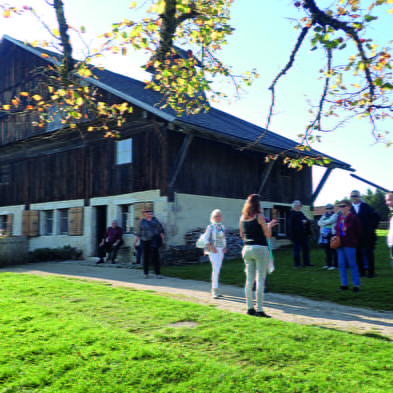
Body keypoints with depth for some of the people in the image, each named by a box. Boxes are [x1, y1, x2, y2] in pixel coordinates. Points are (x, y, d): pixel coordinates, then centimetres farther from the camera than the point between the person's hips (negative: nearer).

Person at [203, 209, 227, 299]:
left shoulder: (222, 226, 13)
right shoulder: (211, 227, -6)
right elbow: (205, 239, -8)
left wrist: (225, 247, 8)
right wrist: (212, 248, -16)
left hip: (221, 251, 7)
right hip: (213, 251, -7)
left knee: (217, 270, 10)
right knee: (215, 269, -16)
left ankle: (214, 290, 18)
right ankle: (215, 291, -15)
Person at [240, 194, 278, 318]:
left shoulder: (243, 217, 7)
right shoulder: (259, 216, -10)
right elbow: (268, 235, -7)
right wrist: (269, 225, 12)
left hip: (247, 249, 6)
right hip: (260, 248, -6)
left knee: (249, 279, 12)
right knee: (260, 279, -2)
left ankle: (250, 308, 18)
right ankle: (259, 310, -2)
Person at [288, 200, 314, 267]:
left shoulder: (301, 214, 13)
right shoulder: (292, 214, -8)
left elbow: (308, 221, 14)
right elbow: (291, 225, -13)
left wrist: (306, 221, -11)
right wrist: (292, 236, -19)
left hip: (304, 234, 7)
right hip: (296, 236, -7)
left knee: (306, 248, 10)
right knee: (297, 249, 0)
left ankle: (306, 262, 19)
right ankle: (297, 264, 7)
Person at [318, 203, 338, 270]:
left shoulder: (334, 215, -2)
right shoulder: (324, 215, 18)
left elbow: (330, 221, -15)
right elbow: (319, 223, 7)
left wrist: (323, 222, 1)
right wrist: (326, 223, -9)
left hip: (331, 234, -6)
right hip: (325, 234, 6)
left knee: (333, 250, -6)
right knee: (327, 250, 10)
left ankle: (335, 265, -2)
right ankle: (328, 264, 17)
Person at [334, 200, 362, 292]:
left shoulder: (353, 217, -10)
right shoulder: (339, 217, 9)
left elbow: (359, 231, -5)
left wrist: (355, 241, -1)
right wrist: (336, 237, 3)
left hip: (349, 245, -7)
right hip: (340, 244, 7)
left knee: (352, 265, 0)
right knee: (341, 265, 9)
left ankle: (356, 285, 9)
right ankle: (344, 284, 18)